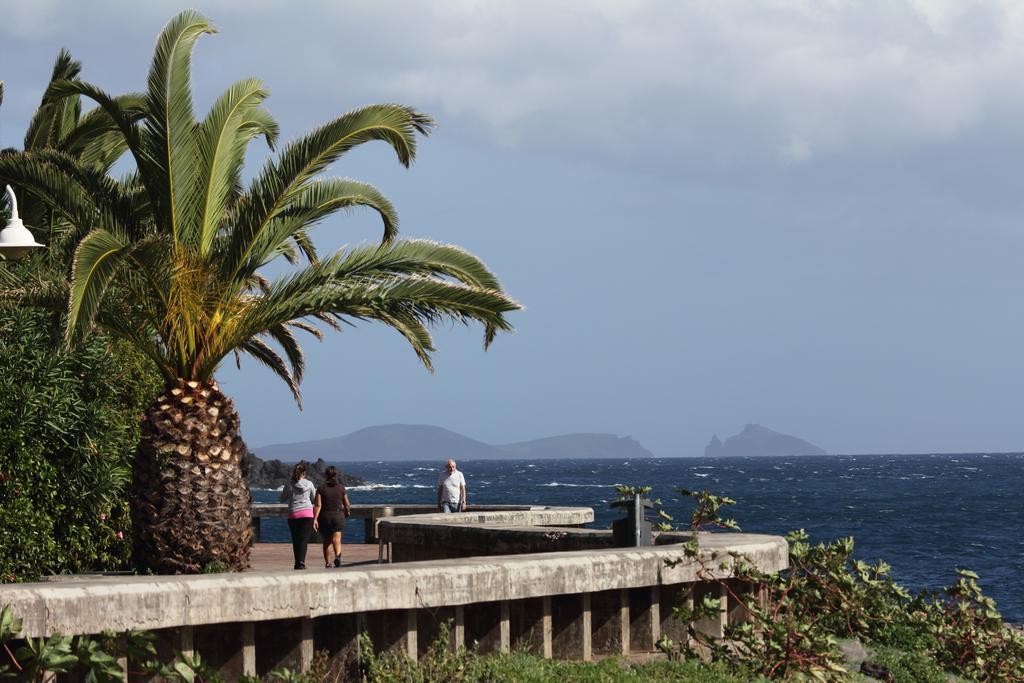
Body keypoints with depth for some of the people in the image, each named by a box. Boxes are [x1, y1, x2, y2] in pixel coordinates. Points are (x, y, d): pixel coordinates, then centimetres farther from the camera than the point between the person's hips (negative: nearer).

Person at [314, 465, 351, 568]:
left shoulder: (321, 489, -3)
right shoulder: (341, 488, -1)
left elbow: (318, 505, -12)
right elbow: (347, 505, 4)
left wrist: (315, 519, -15)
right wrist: (347, 512, 26)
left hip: (324, 517, 1)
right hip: (338, 516, -1)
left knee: (326, 542, 15)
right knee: (337, 540, -10)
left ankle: (327, 564, 22)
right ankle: (337, 556, -38)